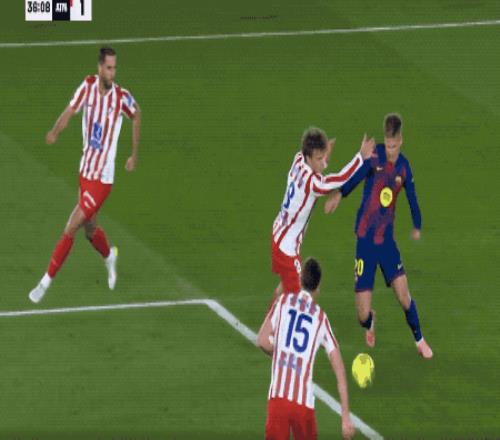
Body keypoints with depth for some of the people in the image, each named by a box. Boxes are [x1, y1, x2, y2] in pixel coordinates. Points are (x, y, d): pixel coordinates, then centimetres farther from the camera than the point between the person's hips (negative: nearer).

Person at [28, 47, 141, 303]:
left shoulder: (122, 97, -12)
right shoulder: (88, 86, -5)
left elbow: (136, 116, 8)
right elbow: (69, 112, -10)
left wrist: (134, 155, 12)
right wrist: (55, 131, -32)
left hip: (103, 178, -5)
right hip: (85, 170, 5)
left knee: (71, 229, -9)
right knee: (90, 230, 19)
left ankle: (47, 281, 1)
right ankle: (109, 257, 51)